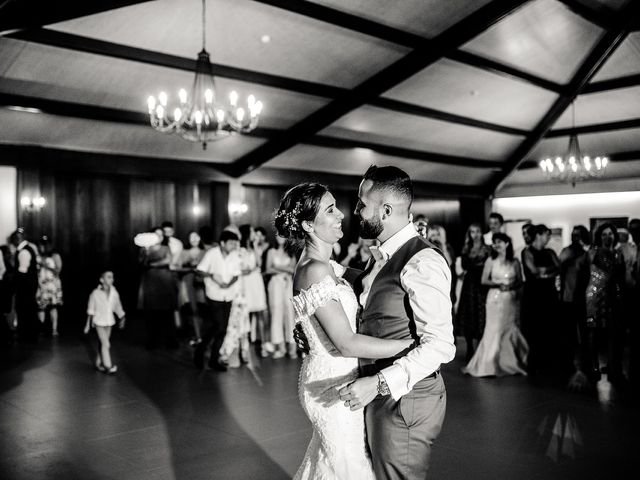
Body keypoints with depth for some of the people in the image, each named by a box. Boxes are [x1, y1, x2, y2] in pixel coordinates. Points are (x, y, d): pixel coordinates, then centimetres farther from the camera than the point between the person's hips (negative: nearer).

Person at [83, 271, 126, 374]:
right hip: (99, 322, -4)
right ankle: (108, 366, 0)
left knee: (103, 344, 12)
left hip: (109, 322, 4)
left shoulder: (113, 292, -6)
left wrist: (122, 319, 11)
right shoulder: (95, 293, -14)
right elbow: (91, 310, -3)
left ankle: (99, 363, 28)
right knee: (106, 344, -9)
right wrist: (88, 324, 3)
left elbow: (118, 306, 5)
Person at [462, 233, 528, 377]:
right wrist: (498, 284, -16)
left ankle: (511, 363, 21)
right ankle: (488, 366, 2)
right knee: (494, 331, -4)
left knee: (510, 331, 6)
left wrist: (512, 286, -10)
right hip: (495, 299, -2)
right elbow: (484, 280, -1)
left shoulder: (515, 262, 7)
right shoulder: (491, 261, 2)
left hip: (511, 300, 2)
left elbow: (520, 281, 11)